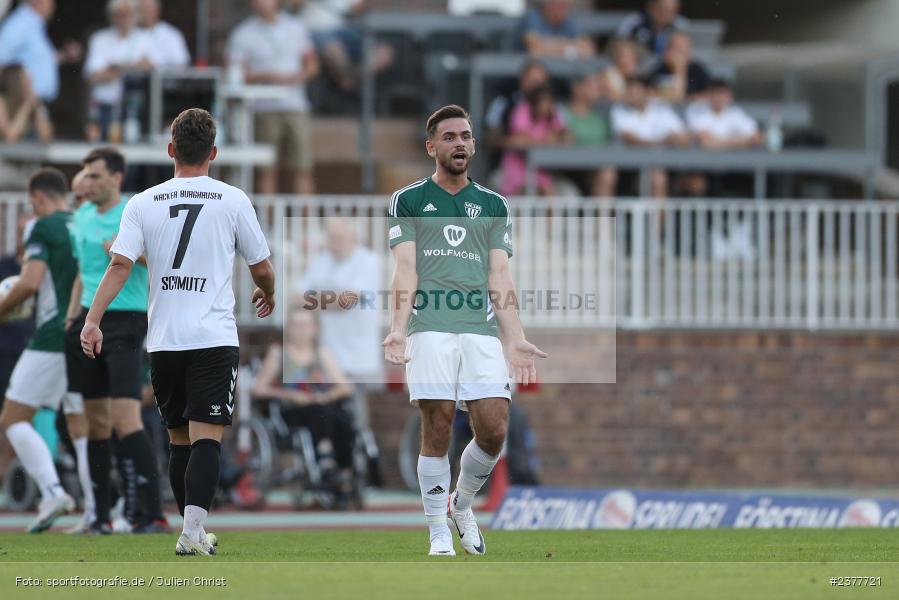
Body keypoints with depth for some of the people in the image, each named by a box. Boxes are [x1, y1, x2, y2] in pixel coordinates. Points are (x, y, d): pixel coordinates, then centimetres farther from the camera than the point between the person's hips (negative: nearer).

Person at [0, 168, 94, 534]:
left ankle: (52, 490, -17)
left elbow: (30, 282, -16)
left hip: (52, 338, -6)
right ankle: (95, 508, 0)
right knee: (80, 425, 11)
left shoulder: (43, 228, -6)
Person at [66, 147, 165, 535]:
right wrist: (72, 315, 19)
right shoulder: (83, 217, 14)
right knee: (96, 421, 7)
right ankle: (101, 515, 12)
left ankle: (153, 514, -16)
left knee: (125, 418, -16)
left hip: (125, 321, -7)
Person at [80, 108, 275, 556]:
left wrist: (93, 320, -8)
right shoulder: (233, 200, 1)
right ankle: (193, 529, -25)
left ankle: (193, 532, 20)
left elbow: (120, 265, -7)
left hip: (163, 340, 3)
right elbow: (262, 268, 10)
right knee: (206, 436, -9)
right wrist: (267, 296, 31)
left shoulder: (143, 203, 5)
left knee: (179, 439, 14)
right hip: (214, 338, -3)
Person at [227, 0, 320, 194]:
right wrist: (265, 77, -17)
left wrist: (299, 76, -3)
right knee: (267, 171, -4)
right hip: (264, 110, -2)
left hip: (296, 107, 2)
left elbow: (311, 64, 18)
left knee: (302, 169, -3)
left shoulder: (296, 27, 13)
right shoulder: (243, 34, 3)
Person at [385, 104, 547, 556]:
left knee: (494, 429, -8)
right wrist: (398, 328, -13)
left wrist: (515, 339, 3)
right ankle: (438, 532, 2)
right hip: (430, 327, -3)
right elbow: (405, 271, 1)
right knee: (437, 429, -8)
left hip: (482, 328, 3)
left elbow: (500, 276, 14)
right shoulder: (408, 201, 11)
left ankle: (463, 505, 19)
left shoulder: (494, 206, 19)